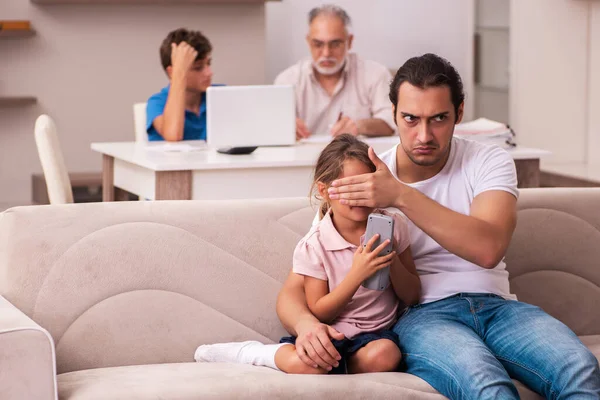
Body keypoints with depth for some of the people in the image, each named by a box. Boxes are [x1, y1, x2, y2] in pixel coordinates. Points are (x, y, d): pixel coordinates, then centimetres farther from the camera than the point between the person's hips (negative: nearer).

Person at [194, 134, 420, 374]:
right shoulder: (314, 246, -6)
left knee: (384, 355, -35)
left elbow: (411, 298, 6)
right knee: (304, 364, -37)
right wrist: (357, 275, -21)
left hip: (377, 333, 3)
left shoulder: (393, 227, 1)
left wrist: (393, 262, -15)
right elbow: (319, 313, -8)